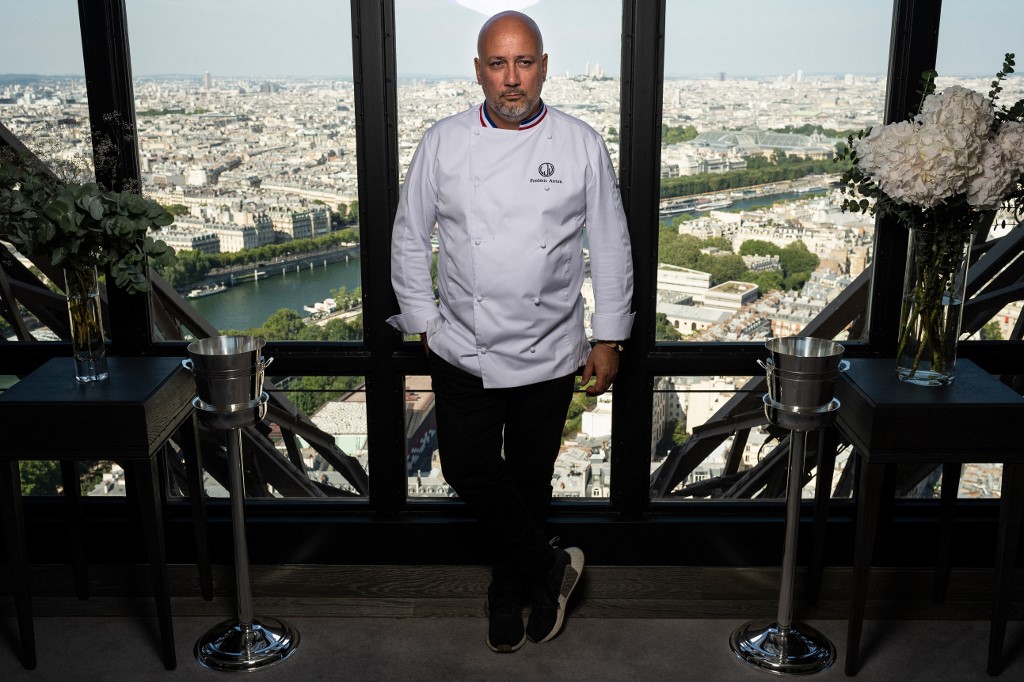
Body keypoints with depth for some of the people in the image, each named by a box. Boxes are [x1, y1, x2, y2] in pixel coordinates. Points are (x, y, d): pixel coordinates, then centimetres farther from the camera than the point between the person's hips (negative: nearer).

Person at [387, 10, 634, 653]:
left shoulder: (581, 145, -3)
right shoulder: (443, 142, -1)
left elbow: (612, 247, 2)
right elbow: (409, 238, 6)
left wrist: (609, 337, 1)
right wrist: (425, 322, 3)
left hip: (548, 353, -1)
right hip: (462, 350, 1)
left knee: (529, 478, 11)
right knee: (469, 471, 0)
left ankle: (509, 597, 33)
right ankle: (550, 569, 22)